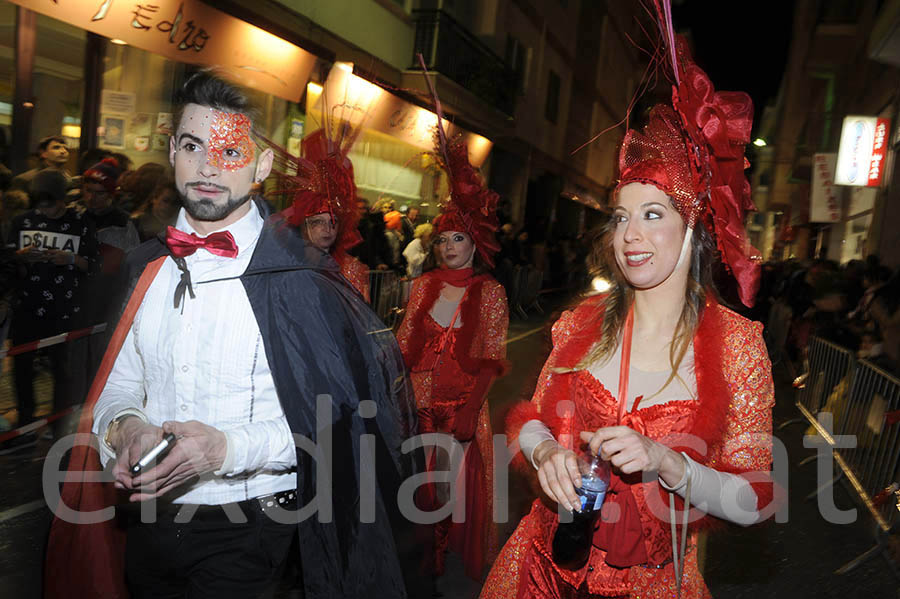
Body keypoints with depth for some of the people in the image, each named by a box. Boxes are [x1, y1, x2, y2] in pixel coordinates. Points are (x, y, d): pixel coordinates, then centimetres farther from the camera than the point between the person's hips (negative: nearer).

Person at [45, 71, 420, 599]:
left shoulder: (298, 277, -16)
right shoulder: (147, 267, 3)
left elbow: (329, 418, -16)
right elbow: (119, 383, 8)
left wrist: (228, 448, -27)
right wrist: (126, 425, -13)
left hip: (245, 532, -5)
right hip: (149, 520, 6)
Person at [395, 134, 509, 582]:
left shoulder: (490, 292, -2)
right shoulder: (423, 285, 5)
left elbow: (493, 358, -5)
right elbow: (404, 344, 6)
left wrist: (469, 406, -16)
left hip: (465, 405, -2)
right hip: (420, 401, 2)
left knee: (461, 482, 6)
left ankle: (459, 556, 27)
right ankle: (425, 553, 30)